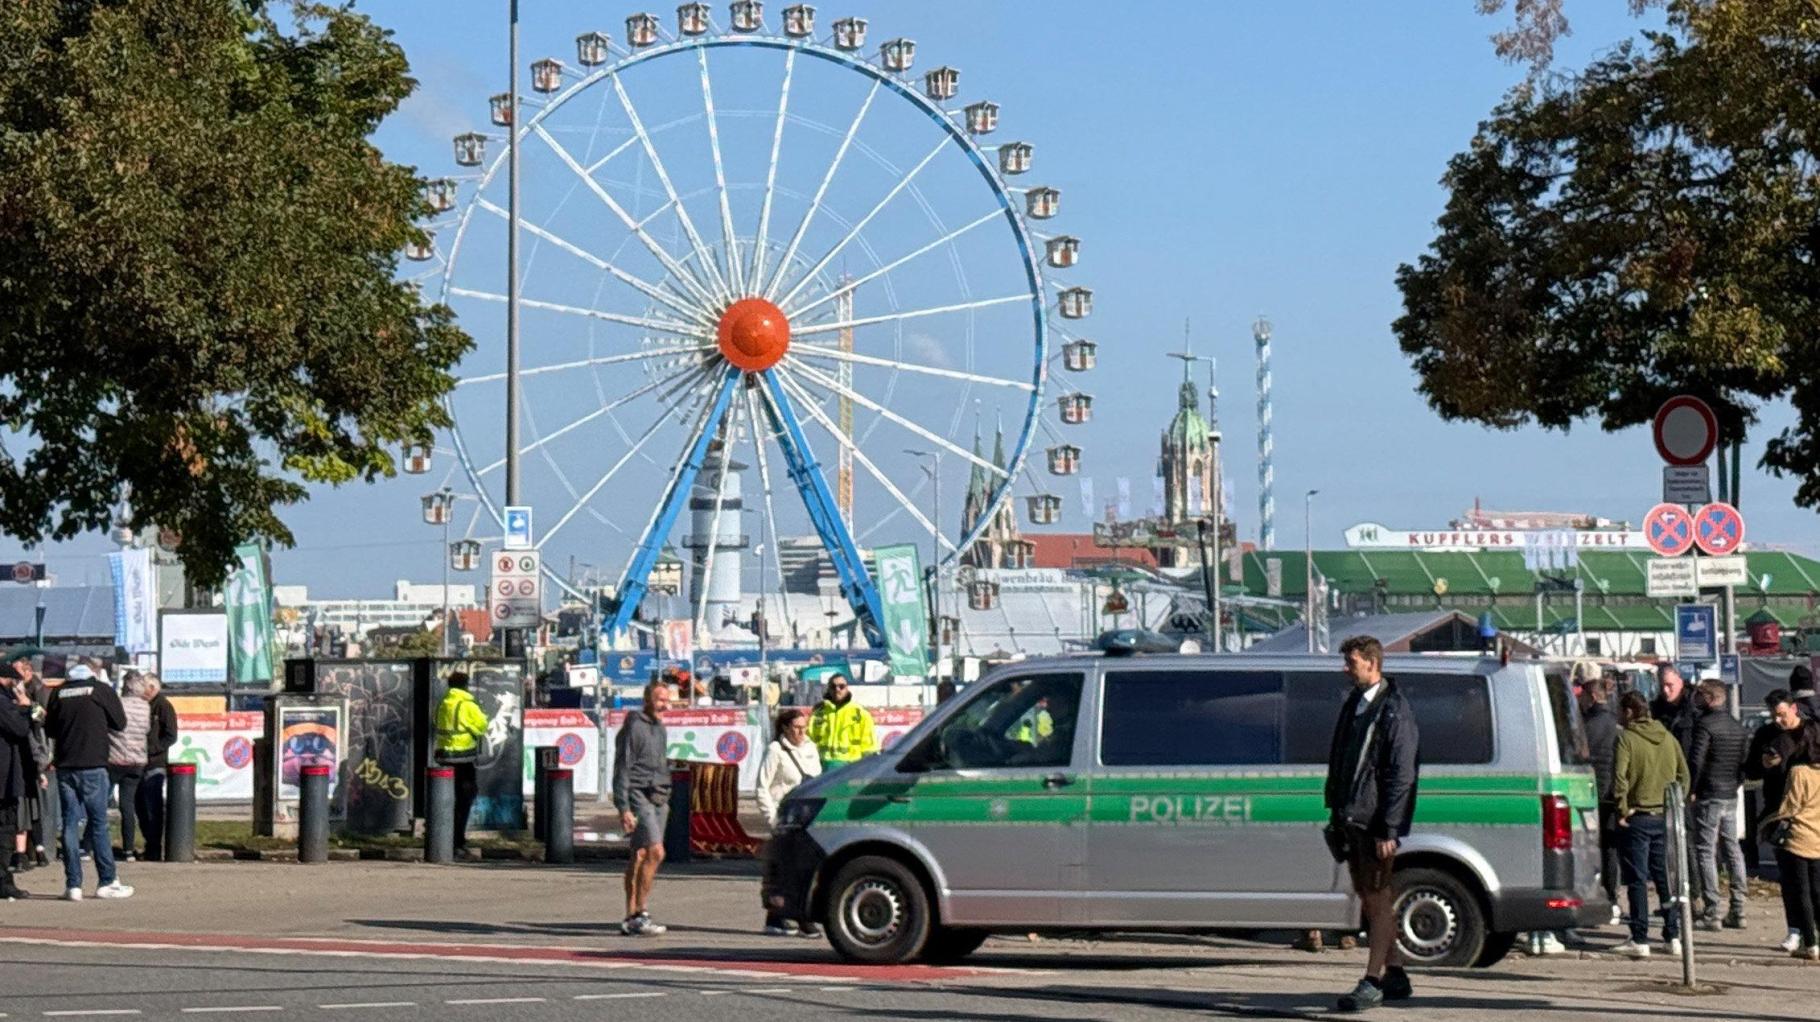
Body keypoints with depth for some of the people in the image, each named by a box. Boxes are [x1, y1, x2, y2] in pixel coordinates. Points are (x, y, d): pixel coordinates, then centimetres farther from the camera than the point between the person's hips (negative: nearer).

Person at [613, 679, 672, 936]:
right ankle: (640, 914, -15)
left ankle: (631, 919, 9)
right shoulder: (633, 727, -9)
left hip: (658, 799, 8)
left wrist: (665, 801, 24)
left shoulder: (660, 729, 18)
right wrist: (624, 808, -18)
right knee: (655, 852, -17)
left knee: (640, 856, 8)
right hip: (639, 796, -8)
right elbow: (622, 769, -12)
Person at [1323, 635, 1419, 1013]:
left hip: (1377, 821, -9)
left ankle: (1372, 983, -5)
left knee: (1377, 899, -6)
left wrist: (1389, 829, -19)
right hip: (1351, 819, 9)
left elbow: (1402, 775, -15)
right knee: (1367, 897, 14)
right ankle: (1395, 975, 23)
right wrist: (1336, 811, 15)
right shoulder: (1353, 704, 15)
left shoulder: (1395, 711, -11)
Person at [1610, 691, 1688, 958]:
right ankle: (1674, 936, 12)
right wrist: (1675, 804, 13)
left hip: (1638, 816, -5)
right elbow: (1683, 773, 11)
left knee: (1637, 879, -2)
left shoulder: (1627, 738, -8)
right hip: (1665, 816, 5)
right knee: (1665, 876, 12)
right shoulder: (1667, 737, 10)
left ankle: (1639, 940, -3)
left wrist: (1623, 808, -11)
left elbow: (1619, 775, -19)